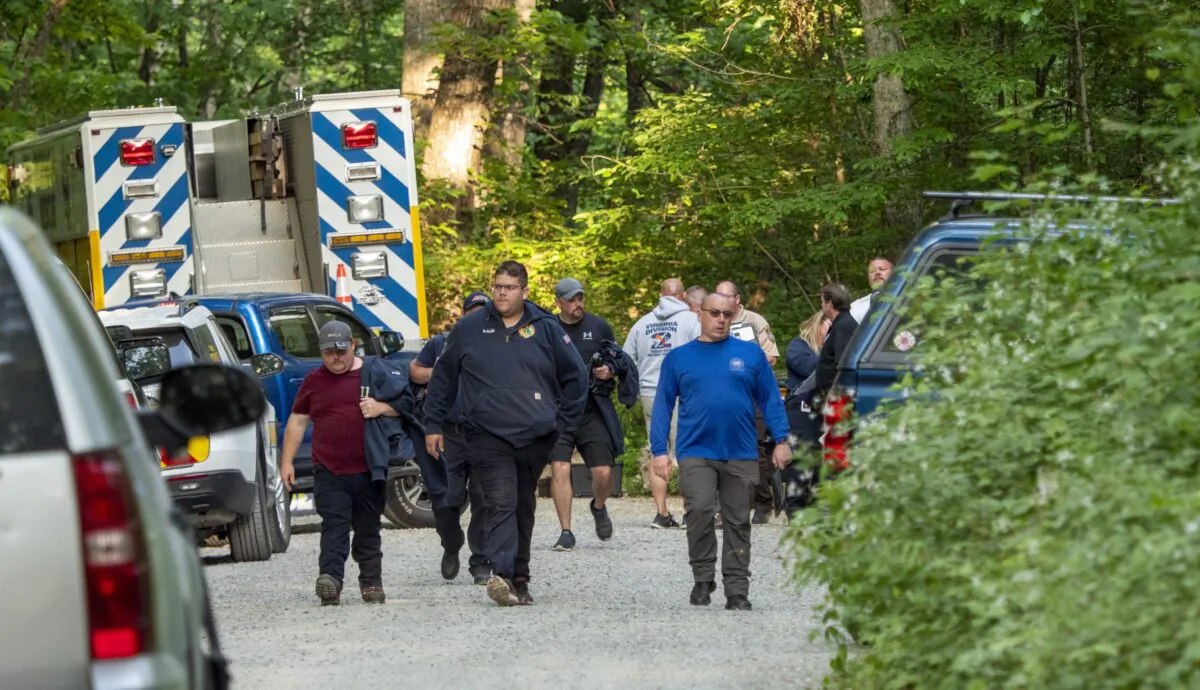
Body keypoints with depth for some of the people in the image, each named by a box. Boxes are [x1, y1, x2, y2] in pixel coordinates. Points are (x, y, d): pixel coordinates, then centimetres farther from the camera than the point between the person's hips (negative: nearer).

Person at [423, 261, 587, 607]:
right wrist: (433, 425, 10)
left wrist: (563, 423, 8)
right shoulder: (468, 329, 5)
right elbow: (443, 377, 13)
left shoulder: (546, 329, 5)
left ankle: (519, 579, 20)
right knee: (501, 503, -18)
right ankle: (502, 575, -29)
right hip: (487, 436, -2)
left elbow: (576, 377, 13)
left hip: (535, 437, 2)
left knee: (524, 507, 11)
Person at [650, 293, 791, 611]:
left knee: (737, 523, 5)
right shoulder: (679, 358, 8)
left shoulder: (751, 354, 8)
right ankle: (703, 580, -3)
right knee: (699, 511, -18)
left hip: (741, 453, 1)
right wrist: (659, 450, 0)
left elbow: (770, 398, 8)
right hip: (697, 451, -1)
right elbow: (663, 405, 8)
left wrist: (781, 440, 0)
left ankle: (737, 590, 11)